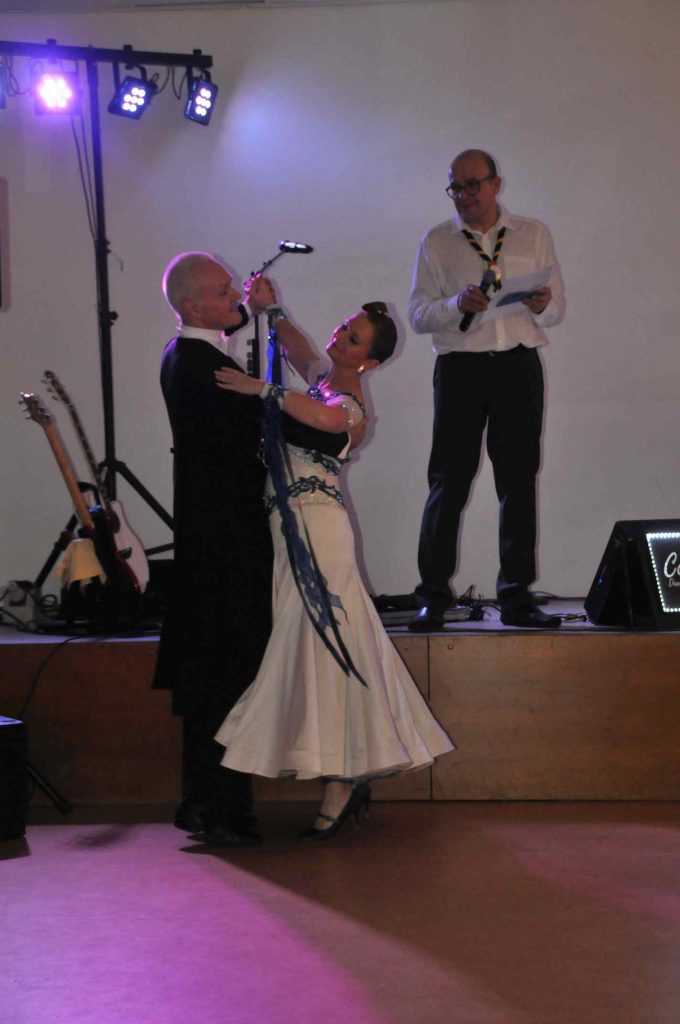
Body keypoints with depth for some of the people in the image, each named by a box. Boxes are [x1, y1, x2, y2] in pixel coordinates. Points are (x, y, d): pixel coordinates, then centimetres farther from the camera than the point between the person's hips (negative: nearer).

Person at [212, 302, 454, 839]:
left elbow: (325, 417, -39)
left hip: (316, 528, -9)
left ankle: (341, 783, -7)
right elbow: (294, 345, 35)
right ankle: (351, 774, 16)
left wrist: (261, 388, -32)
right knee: (322, 644, 10)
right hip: (293, 526, 9)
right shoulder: (324, 374, 13)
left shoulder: (350, 402, -13)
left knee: (321, 644, -9)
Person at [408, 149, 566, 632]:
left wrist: (541, 305, -12)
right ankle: (433, 599, 0)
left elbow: (557, 311, 11)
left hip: (520, 364, 1)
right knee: (449, 480, -4)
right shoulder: (437, 242, 10)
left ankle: (517, 598, 6)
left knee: (519, 480, 1)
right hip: (460, 368, -1)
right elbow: (418, 315, 3)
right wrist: (457, 304, -16)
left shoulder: (534, 235, 13)